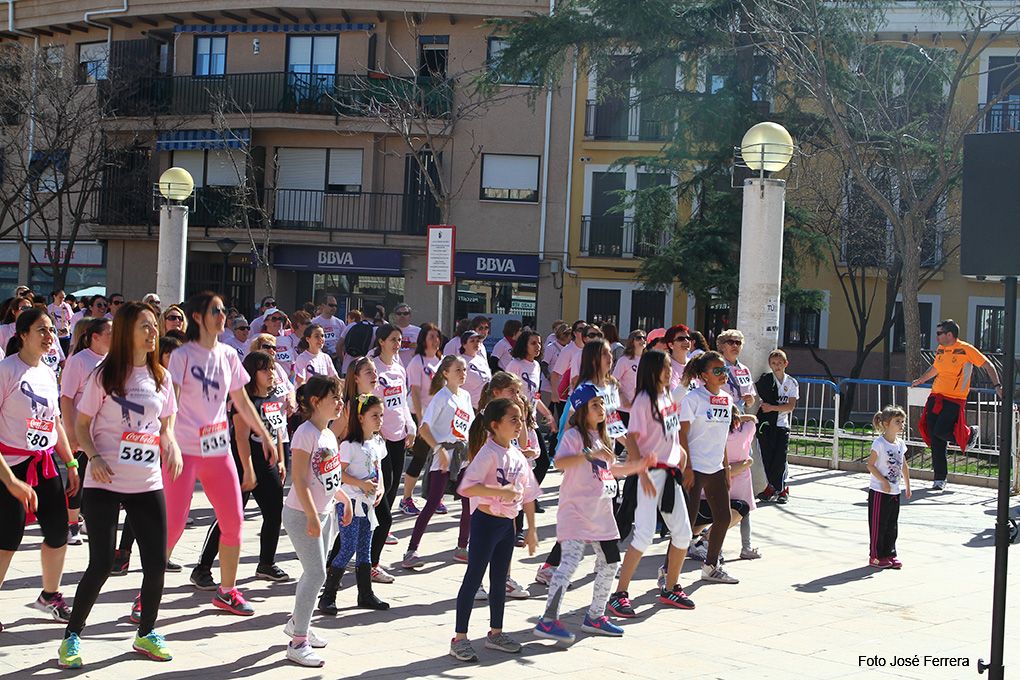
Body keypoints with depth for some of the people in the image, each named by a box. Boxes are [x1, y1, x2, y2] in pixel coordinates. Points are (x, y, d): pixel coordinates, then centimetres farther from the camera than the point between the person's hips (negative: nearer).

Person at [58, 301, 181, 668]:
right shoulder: (105, 375, -5)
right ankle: (72, 636, 15)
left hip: (148, 483, 4)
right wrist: (94, 457, -17)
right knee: (101, 563, -5)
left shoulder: (161, 377, 8)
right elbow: (81, 424, -1)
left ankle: (146, 633, 25)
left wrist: (172, 446, -4)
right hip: (105, 483, -4)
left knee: (157, 562, 3)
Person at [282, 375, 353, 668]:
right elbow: (300, 481, -23)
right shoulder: (306, 433, -20)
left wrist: (344, 498, 20)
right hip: (302, 514, -9)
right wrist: (313, 517, -25)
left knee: (315, 572, 17)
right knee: (316, 573, -10)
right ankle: (297, 643, -3)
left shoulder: (329, 434, 8)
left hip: (324, 511, 9)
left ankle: (297, 623, 35)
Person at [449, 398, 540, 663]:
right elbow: (467, 487, -29)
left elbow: (528, 494, 15)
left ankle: (495, 633, 30)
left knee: (499, 579, 17)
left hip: (507, 524, 8)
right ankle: (459, 639, 5)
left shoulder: (517, 455, 7)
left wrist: (531, 529, 15)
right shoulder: (488, 453, -17)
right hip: (486, 521, -7)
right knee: (473, 579, -1)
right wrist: (502, 491, -29)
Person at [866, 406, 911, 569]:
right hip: (879, 491, -7)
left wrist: (907, 486, 17)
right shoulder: (879, 443, -15)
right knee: (878, 524, 0)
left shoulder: (900, 444, 7)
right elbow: (870, 465, -16)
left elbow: (904, 466, 18)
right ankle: (875, 557, 10)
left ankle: (889, 554, 22)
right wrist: (883, 481, -21)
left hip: (895, 492, 7)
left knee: (892, 525, 12)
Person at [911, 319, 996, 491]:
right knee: (935, 439, 1)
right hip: (936, 397, 6)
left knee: (940, 431, -17)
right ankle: (939, 478, 9)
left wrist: (997, 386, -10)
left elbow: (988, 365, -4)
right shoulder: (940, 350, 11)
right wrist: (921, 380, 41)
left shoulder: (966, 350, -8)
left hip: (954, 399, -6)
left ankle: (970, 434, 15)